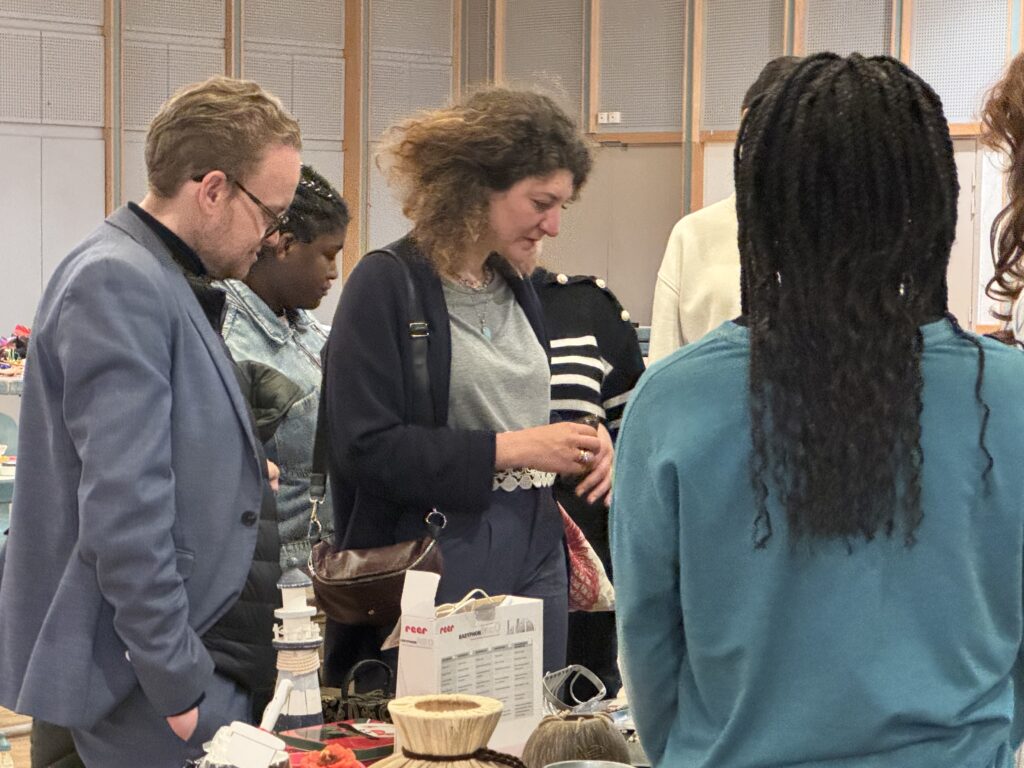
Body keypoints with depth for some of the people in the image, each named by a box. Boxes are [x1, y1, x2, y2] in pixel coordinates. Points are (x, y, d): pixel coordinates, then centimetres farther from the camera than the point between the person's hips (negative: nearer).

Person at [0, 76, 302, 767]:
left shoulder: (166, 282, 14)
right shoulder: (118, 284, -17)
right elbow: (123, 509, -23)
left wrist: (240, 474, 13)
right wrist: (178, 686, -21)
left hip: (205, 651, 10)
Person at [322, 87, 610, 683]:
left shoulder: (517, 289, 13)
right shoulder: (389, 284, -9)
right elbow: (365, 447, -17)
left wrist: (578, 446, 3)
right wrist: (510, 449, -17)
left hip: (535, 557, 7)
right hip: (442, 562, -7)